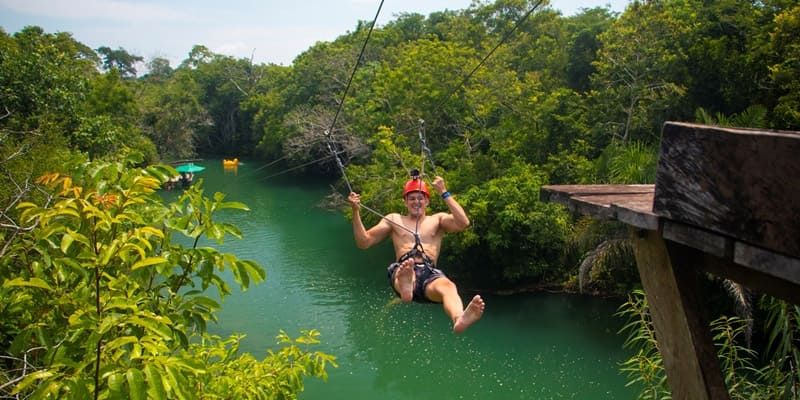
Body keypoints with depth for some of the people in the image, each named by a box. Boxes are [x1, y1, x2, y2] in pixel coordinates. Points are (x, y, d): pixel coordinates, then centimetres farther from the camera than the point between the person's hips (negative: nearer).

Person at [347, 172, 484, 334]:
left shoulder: (438, 219, 27)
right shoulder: (394, 219, 29)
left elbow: (463, 223, 6)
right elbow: (364, 242, 21)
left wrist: (444, 193, 7)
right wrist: (356, 211, 9)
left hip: (429, 273, 0)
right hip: (402, 270, 0)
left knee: (447, 286, -38)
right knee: (406, 268, -40)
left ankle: (459, 319, -70)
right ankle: (405, 287, -77)